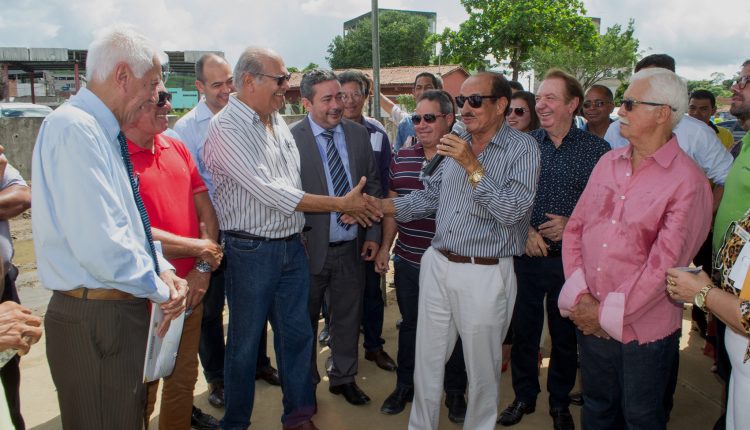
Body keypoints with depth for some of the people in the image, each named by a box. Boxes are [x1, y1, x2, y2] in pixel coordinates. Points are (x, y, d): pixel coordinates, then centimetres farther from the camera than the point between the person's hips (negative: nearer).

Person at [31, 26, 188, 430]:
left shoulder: (103, 132, 11)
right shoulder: (75, 128, -20)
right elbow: (100, 243, -27)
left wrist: (163, 270, 4)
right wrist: (160, 289, -13)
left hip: (122, 308, 9)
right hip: (96, 317, -9)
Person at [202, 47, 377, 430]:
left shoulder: (277, 121, 10)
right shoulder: (226, 127, -14)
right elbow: (270, 192, -21)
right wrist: (341, 204, -17)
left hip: (293, 246, 7)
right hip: (251, 251, -6)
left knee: (297, 333, 14)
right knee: (245, 342, 8)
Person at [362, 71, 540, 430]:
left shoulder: (522, 148, -8)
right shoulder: (456, 144, 8)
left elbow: (513, 211, -19)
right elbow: (429, 197, 14)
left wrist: (472, 166, -23)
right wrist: (374, 207, 8)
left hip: (485, 275, -5)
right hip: (437, 265, 5)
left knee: (482, 369, 12)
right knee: (426, 360, 16)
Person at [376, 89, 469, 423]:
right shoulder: (401, 158, 5)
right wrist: (385, 247, 11)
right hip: (408, 261, 4)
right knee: (409, 323, 19)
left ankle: (455, 391, 33)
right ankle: (405, 385, 37)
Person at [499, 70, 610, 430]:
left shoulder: (596, 149, -3)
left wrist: (572, 224, -16)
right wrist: (524, 229, -10)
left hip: (571, 258, -1)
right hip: (526, 256, 1)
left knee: (565, 335, 14)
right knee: (524, 330, 13)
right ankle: (524, 396, 34)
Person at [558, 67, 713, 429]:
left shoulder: (687, 181, -14)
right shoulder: (608, 162, 5)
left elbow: (663, 265, -18)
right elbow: (575, 228, 3)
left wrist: (607, 312, -14)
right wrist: (580, 295, -8)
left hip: (643, 328, -5)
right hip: (589, 320, 5)